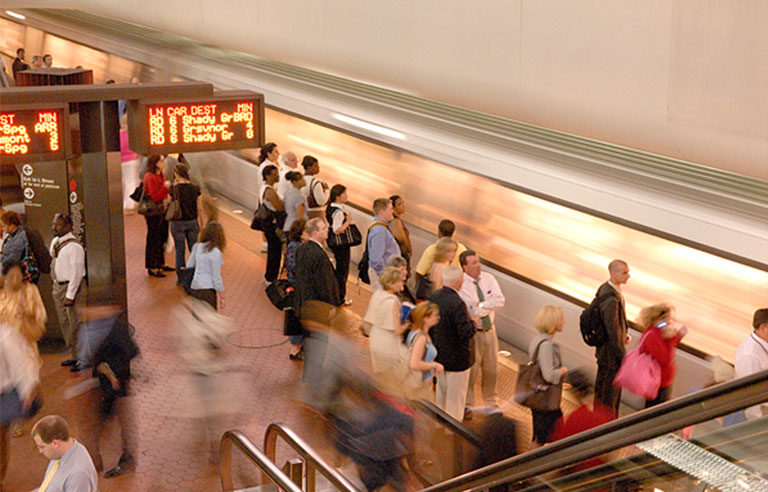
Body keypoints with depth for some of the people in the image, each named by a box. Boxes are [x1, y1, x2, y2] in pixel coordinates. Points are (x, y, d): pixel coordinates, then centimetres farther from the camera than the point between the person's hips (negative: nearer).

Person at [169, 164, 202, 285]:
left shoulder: (173, 188, -10)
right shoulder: (195, 188, -4)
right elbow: (200, 209, -2)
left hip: (177, 223, -2)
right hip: (192, 222, 2)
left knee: (179, 251, 7)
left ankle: (180, 278, 12)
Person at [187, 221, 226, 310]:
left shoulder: (197, 246, 3)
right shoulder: (215, 252, -15)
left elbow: (189, 266, 12)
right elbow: (216, 277, -13)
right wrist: (221, 296, -6)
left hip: (194, 287, 7)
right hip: (207, 290, -7)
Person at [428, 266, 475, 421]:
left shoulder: (433, 296, -5)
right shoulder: (457, 304, -30)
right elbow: (466, 333, -28)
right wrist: (474, 322, -10)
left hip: (438, 354, 8)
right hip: (456, 359, -8)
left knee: (441, 393, 26)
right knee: (456, 398, 9)